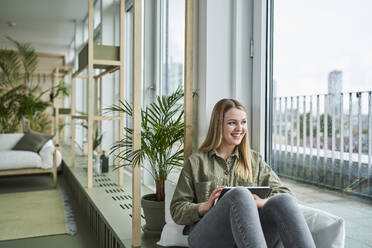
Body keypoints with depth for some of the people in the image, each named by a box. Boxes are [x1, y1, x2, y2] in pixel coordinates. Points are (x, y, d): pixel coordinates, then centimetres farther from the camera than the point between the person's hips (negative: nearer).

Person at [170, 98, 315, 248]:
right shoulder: (196, 162, 13)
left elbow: (282, 192, 13)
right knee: (240, 193, -34)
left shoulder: (255, 160, 22)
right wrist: (205, 206, -11)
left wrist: (262, 202, -10)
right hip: (206, 234, -2)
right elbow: (177, 210, 10)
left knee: (283, 200, -28)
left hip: (249, 234, 3)